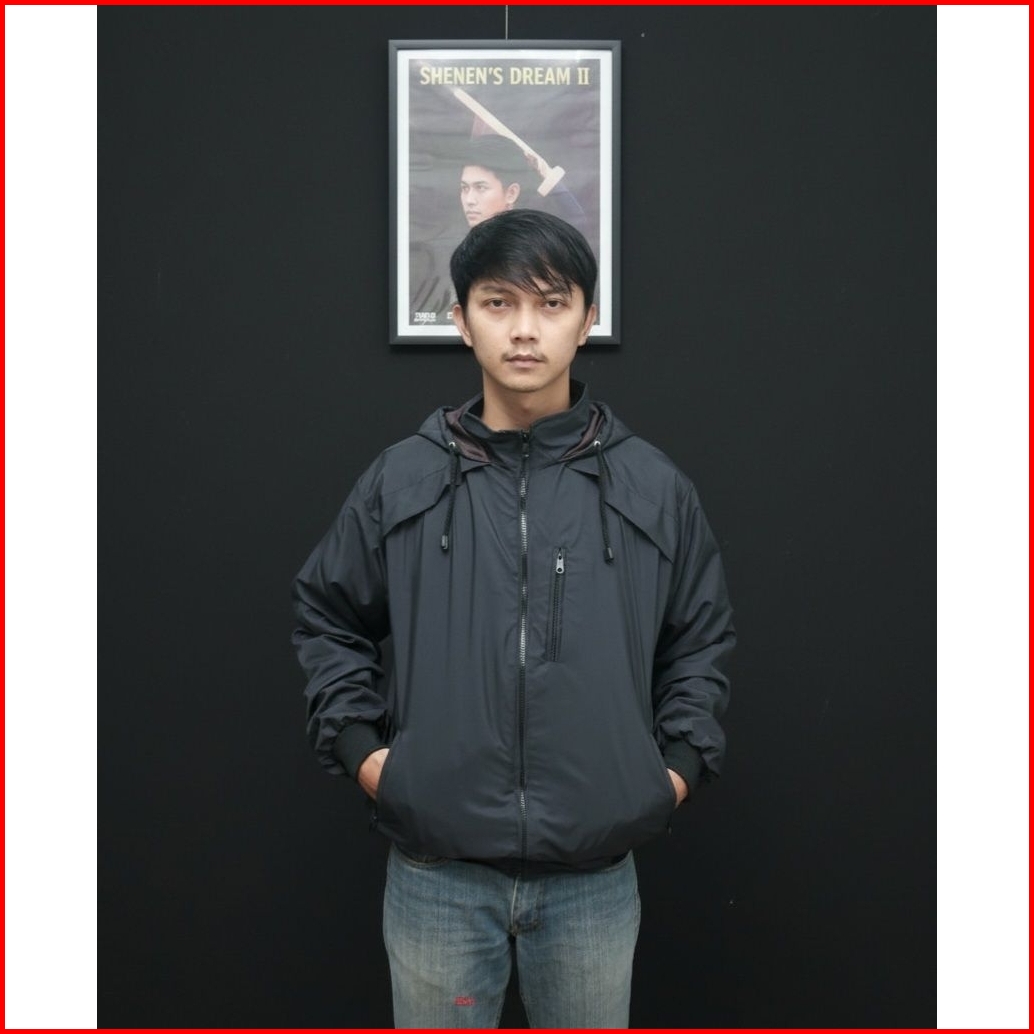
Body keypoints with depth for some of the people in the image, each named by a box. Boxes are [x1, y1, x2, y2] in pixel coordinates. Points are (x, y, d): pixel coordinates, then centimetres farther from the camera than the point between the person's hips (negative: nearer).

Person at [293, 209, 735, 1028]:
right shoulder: (401, 480, -1)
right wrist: (359, 746, 1)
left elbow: (704, 637, 11)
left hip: (595, 874, 1)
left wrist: (681, 762, 1)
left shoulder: (654, 487, -1)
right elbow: (328, 617, 11)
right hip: (437, 873, 0)